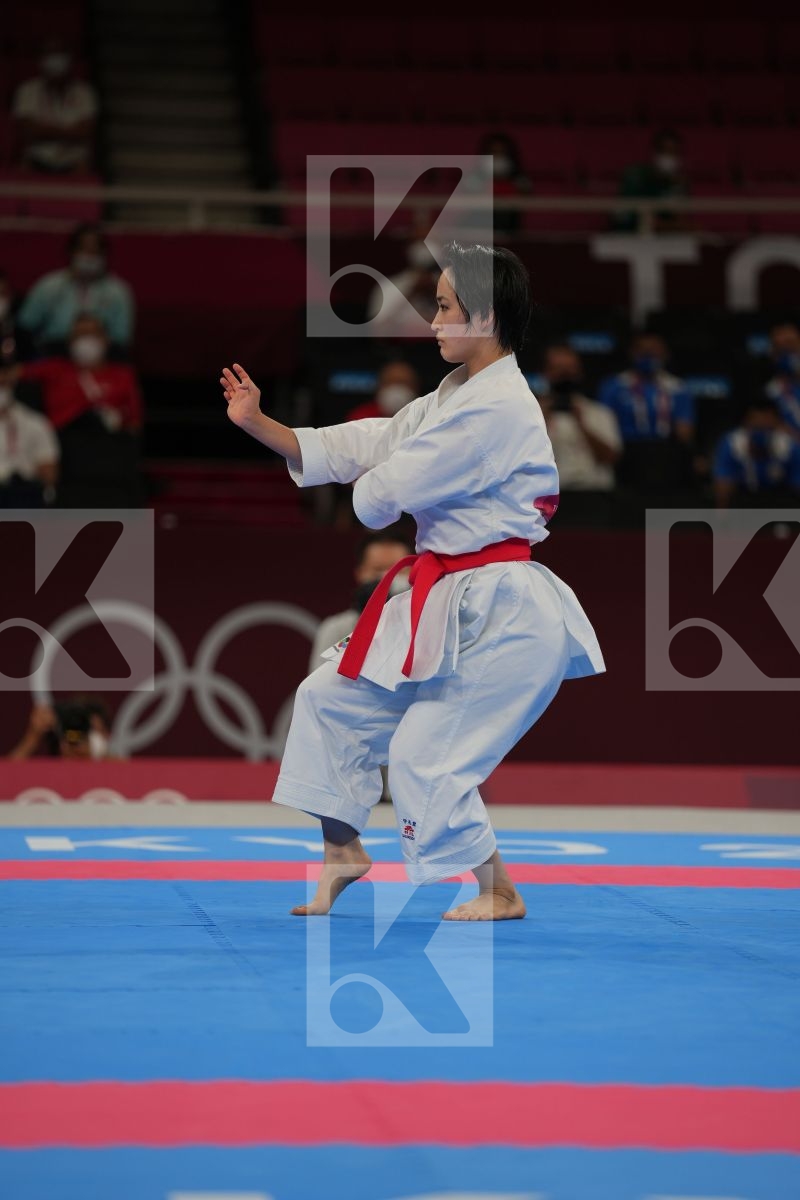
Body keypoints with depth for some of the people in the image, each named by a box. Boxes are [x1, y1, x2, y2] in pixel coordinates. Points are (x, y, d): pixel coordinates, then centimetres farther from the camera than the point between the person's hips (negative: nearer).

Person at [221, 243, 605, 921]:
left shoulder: (498, 409, -21)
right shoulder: (454, 396, 14)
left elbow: (381, 493, -18)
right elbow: (354, 452, 11)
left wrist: (368, 489, 6)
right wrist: (258, 423, 5)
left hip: (501, 613, -10)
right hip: (448, 602, 10)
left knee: (423, 758, -7)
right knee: (331, 697, 13)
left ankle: (499, 892, 12)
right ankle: (344, 851, 28)